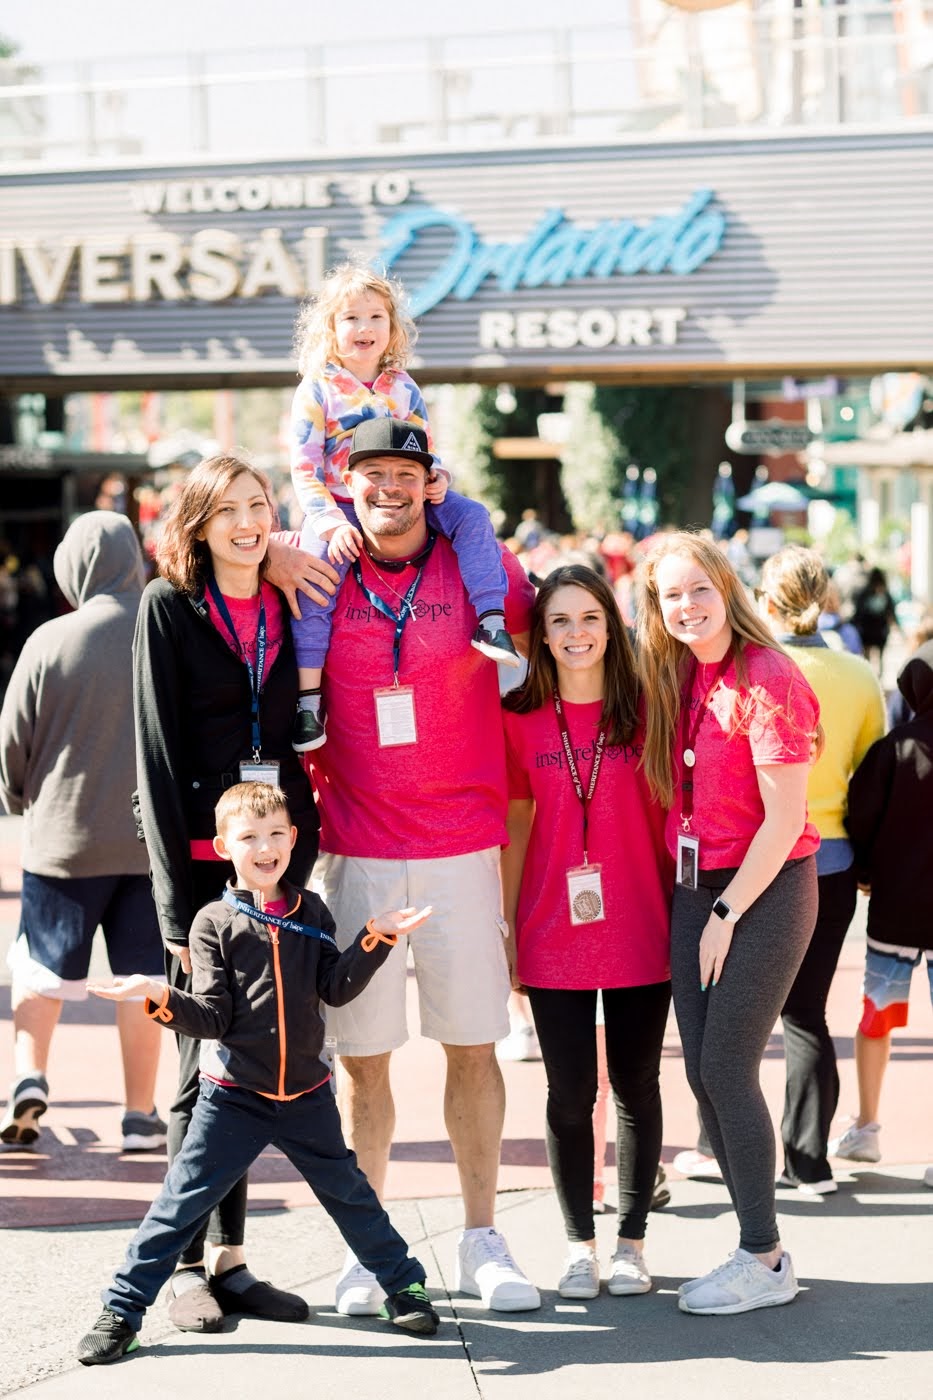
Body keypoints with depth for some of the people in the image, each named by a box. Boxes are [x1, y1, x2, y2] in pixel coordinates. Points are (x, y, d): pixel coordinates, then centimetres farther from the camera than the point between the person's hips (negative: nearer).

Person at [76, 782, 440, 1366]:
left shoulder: (311, 913, 7)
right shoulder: (215, 923, -2)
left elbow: (337, 988, -3)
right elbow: (213, 1017, -8)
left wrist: (378, 937, -11)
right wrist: (160, 997, -24)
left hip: (305, 1093, 2)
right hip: (233, 1097, -2)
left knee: (349, 1193, 12)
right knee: (183, 1202, -3)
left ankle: (404, 1284, 28)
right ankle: (123, 1309, 4)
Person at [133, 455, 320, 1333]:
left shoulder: (291, 609, 11)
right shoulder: (169, 606, -1)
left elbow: (305, 735, 13)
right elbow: (157, 751, -6)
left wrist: (300, 856, 2)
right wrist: (178, 901, -12)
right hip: (199, 861, -4)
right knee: (202, 1070, 0)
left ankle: (230, 1253, 16)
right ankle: (187, 1267, 7)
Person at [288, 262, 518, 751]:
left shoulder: (404, 389, 10)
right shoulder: (316, 390, -3)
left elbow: (424, 455, 15)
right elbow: (304, 470, -9)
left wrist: (437, 479, -11)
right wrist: (330, 523, -23)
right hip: (337, 508, -4)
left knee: (471, 515, -15)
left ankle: (490, 620, -20)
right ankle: (307, 696, -25)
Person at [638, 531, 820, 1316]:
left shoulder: (768, 681, -16)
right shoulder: (676, 680, 8)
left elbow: (784, 820, -16)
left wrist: (728, 914, -13)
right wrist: (696, 904, 5)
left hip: (767, 890, -8)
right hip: (696, 888, 8)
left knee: (727, 1067, -9)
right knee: (702, 1070, 6)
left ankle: (765, 1261, 1)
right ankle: (760, 1244, 16)